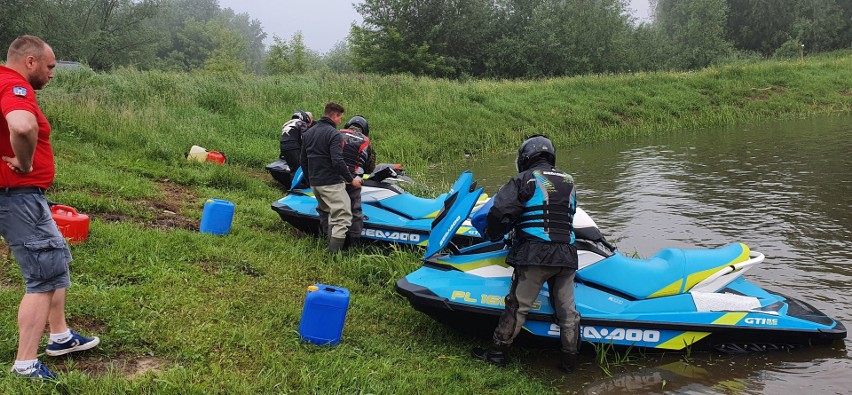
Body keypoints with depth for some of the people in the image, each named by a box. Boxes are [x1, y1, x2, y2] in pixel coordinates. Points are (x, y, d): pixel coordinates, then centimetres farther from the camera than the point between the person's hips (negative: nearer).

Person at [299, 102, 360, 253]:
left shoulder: (308, 133, 13)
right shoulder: (334, 134, -14)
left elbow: (303, 161, 18)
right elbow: (338, 161, -23)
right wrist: (351, 179, -13)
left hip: (314, 183, 9)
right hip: (331, 183, -9)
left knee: (325, 214, 24)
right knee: (342, 217, -9)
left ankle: (327, 246, 30)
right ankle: (334, 255, -17)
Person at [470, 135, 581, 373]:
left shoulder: (525, 179, -2)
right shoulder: (569, 182, 17)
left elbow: (500, 210, -12)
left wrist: (493, 235, 8)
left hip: (535, 254, -5)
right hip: (567, 255, 5)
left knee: (518, 306, 2)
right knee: (566, 308, 11)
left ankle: (498, 352, 11)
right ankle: (569, 358, 16)